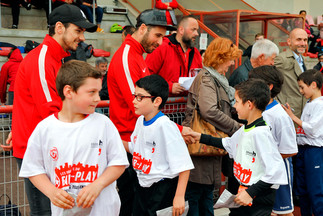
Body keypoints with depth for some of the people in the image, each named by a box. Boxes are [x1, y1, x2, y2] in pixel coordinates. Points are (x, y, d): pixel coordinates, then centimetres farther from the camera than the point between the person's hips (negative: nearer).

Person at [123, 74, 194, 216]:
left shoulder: (165, 126, -23)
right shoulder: (140, 120, 3)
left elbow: (183, 166, -23)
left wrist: (179, 197, -23)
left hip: (163, 188, -8)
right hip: (143, 186, 8)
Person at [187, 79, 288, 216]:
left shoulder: (260, 133, -22)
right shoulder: (244, 130, 6)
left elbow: (276, 170, -25)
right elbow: (229, 144, 27)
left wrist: (251, 193, -24)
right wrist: (202, 138, 28)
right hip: (243, 194, 9)